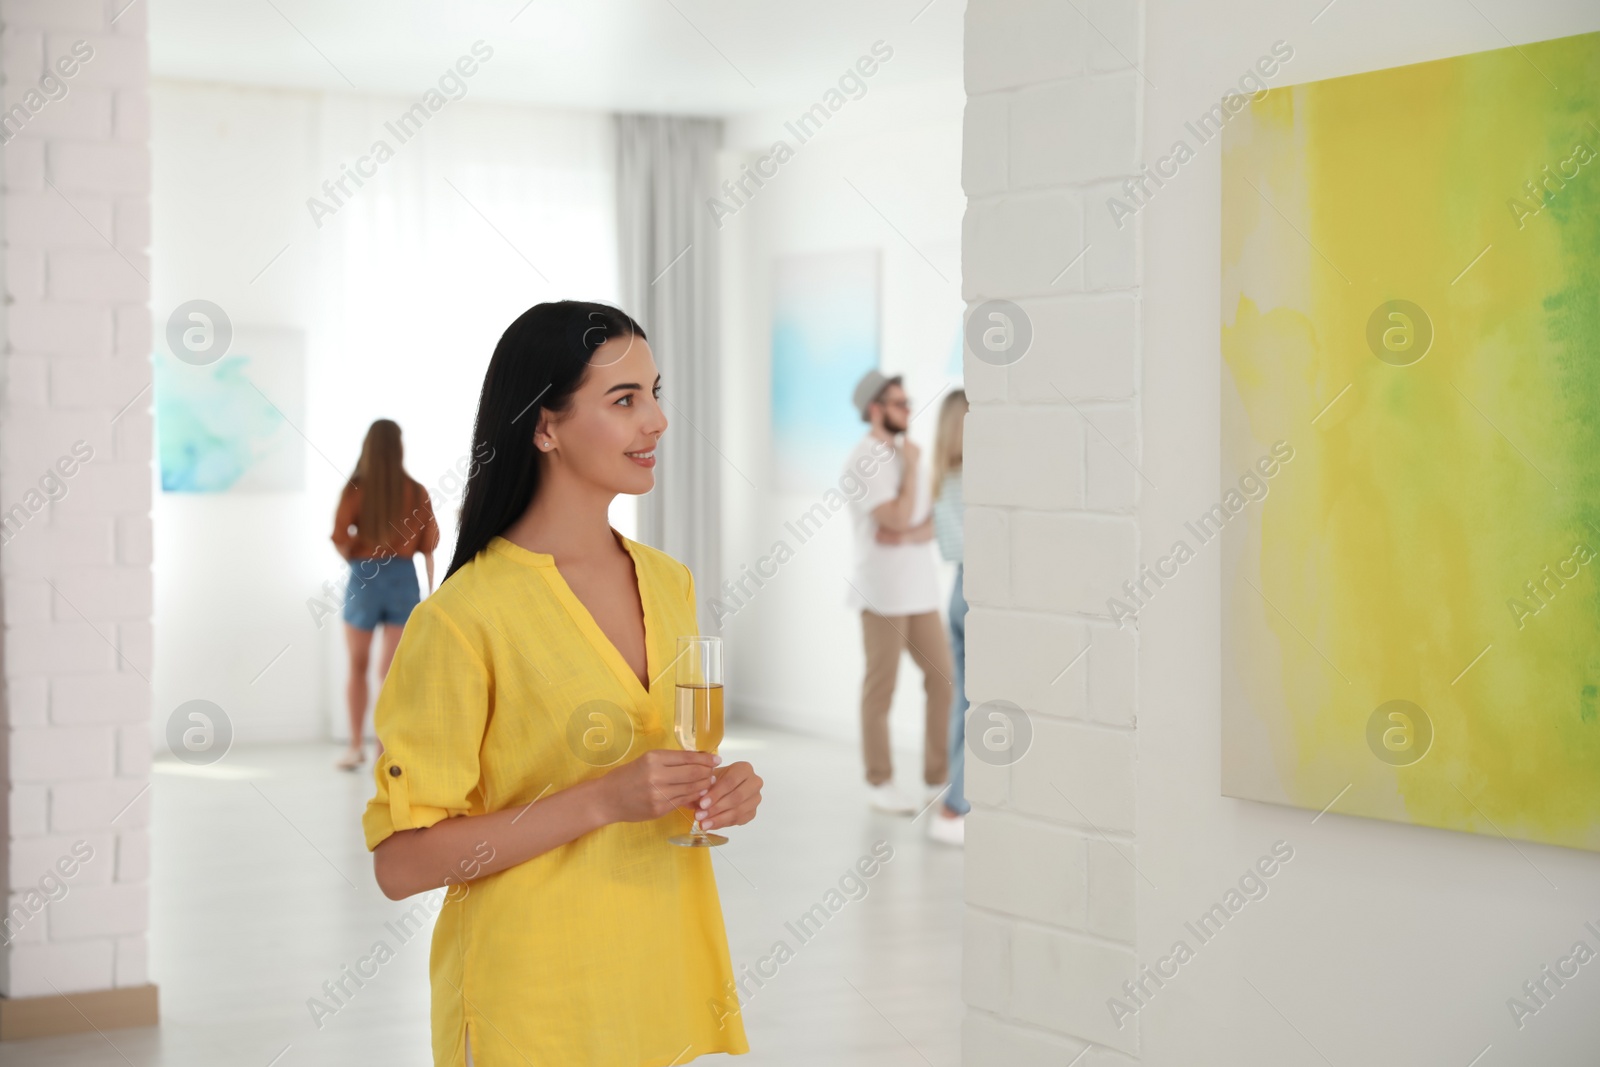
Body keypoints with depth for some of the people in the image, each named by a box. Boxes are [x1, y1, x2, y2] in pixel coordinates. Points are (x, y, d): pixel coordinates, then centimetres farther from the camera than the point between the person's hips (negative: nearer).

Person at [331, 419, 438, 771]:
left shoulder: (355, 489, -7)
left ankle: (357, 746, 16)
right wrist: (431, 590, 10)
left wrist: (354, 558, 10)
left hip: (364, 578, -1)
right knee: (391, 670, 3)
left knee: (357, 667, 14)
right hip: (404, 578, 1)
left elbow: (340, 539, -12)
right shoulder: (416, 491, -2)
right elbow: (429, 544, 1)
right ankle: (385, 749, -2)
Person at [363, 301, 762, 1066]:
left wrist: (723, 791, -3)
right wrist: (602, 800, -24)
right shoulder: (462, 619, -16)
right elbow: (401, 863, -17)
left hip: (675, 984, 6)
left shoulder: (671, 584, 6)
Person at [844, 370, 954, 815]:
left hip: (921, 590, 7)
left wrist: (908, 535, -6)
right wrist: (912, 468, -10)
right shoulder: (862, 462, -11)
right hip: (883, 591, -7)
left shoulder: (903, 454, 14)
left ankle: (939, 782, 11)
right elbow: (897, 520, -20)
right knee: (881, 687, 1)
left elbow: (931, 524, 14)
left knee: (944, 680, 4)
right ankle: (880, 783, 11)